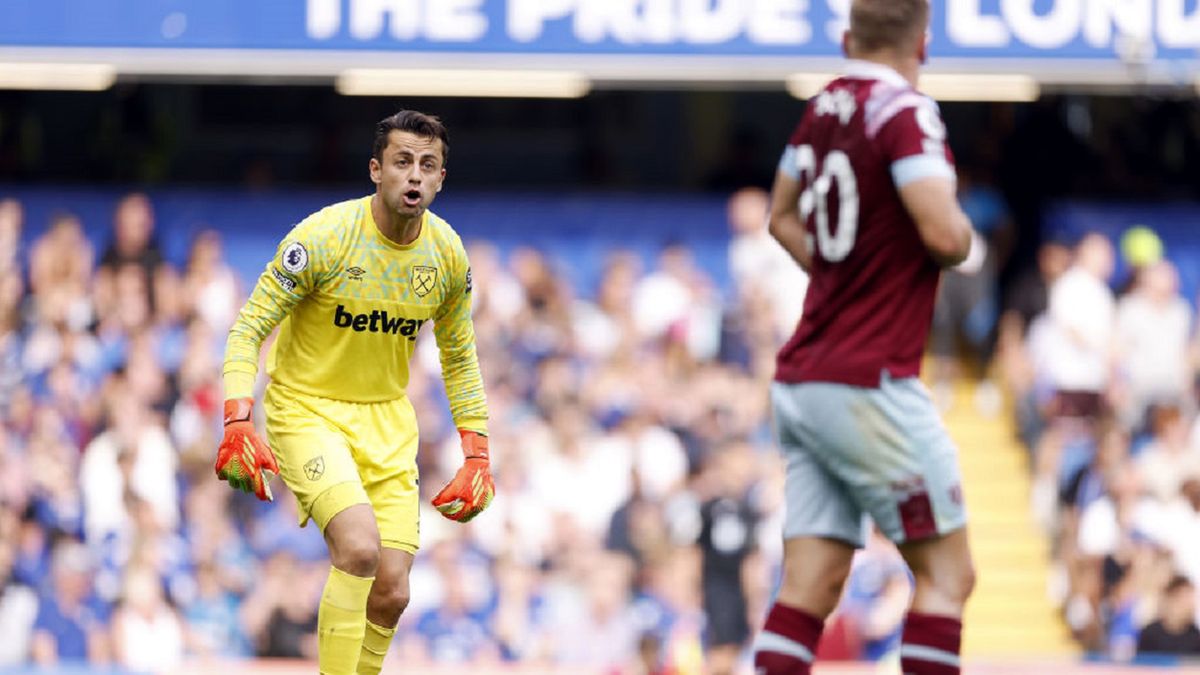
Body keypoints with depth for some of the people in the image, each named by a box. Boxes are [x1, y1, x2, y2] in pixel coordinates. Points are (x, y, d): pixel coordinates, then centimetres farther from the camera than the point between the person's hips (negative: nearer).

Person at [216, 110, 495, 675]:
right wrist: (237, 425, -27)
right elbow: (248, 330, -14)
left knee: (390, 595, -3)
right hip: (307, 410, -5)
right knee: (359, 547, -28)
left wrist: (476, 455, 7)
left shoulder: (447, 253, -2)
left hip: (388, 420, 5)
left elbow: (459, 357, 13)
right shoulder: (323, 237, -17)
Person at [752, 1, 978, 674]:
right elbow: (943, 232, -22)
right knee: (946, 572, -1)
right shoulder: (905, 112, -12)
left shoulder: (824, 108, 12)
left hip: (802, 381, 8)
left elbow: (783, 217, 28)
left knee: (809, 587, 4)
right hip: (869, 385, -8)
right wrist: (966, 237, 0)